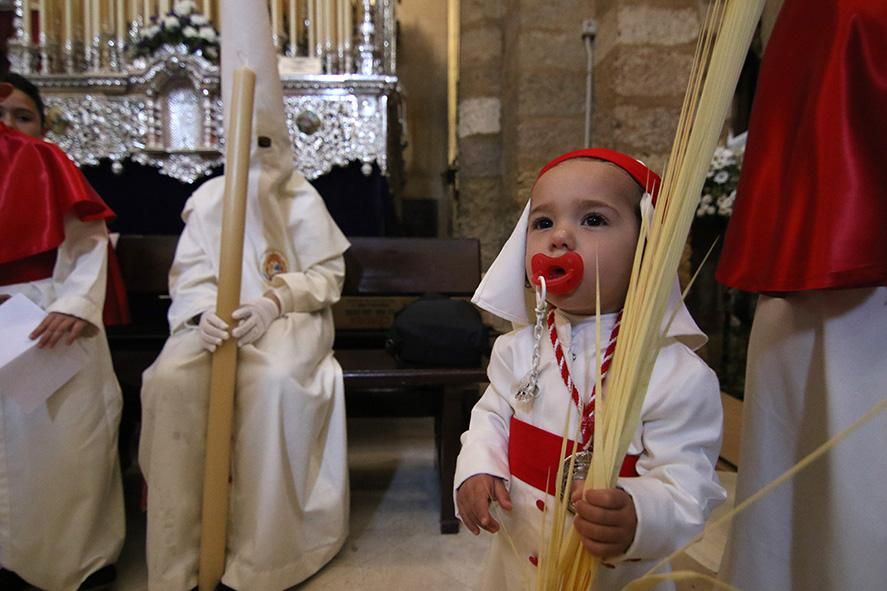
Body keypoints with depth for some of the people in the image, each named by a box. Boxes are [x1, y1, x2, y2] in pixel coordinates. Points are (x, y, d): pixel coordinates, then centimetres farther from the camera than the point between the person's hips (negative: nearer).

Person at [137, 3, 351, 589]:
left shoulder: (303, 198, 3)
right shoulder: (209, 198, 9)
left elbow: (328, 274, -1)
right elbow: (189, 272, 5)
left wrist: (274, 302, -17)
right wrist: (204, 310, -17)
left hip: (288, 319, -2)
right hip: (217, 318, 2)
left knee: (271, 382, -34)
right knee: (171, 379, -28)